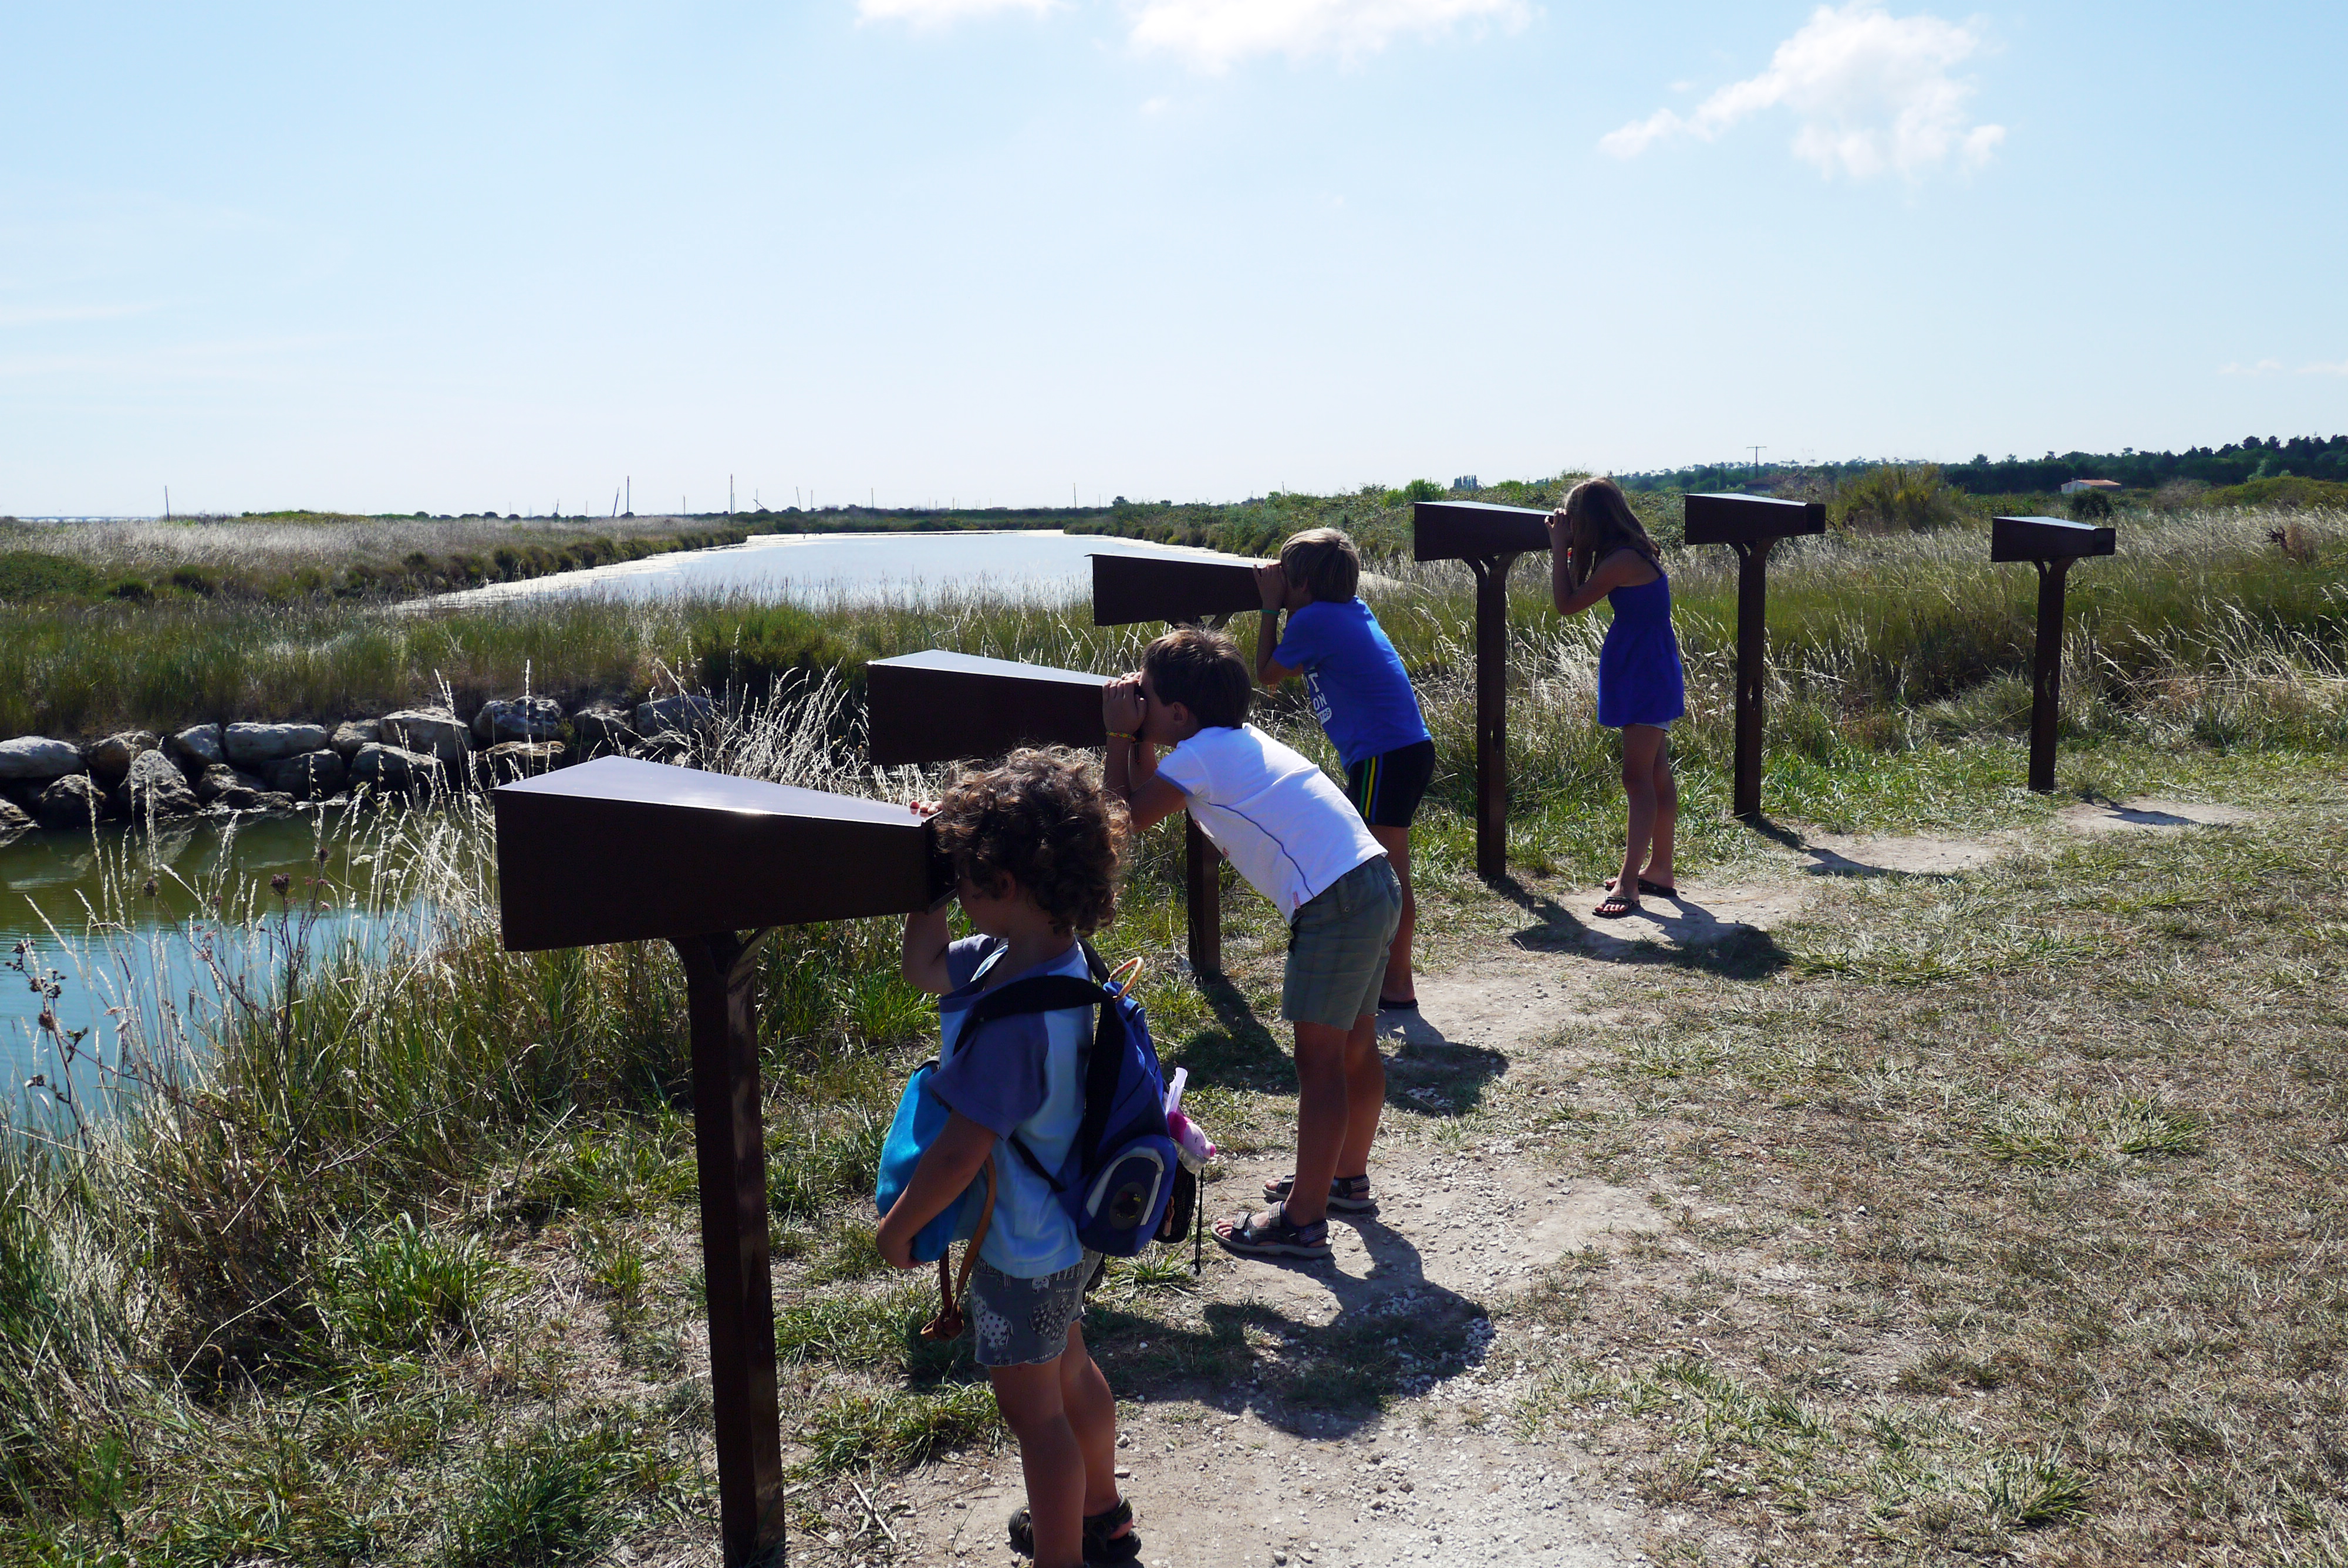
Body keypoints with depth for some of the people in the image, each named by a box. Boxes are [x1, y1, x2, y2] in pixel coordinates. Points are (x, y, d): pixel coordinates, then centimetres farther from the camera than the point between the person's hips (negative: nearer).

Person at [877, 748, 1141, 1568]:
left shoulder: (1014, 1016, -35)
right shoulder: (1055, 955, -5)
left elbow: (962, 1148, -29)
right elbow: (924, 966, 9)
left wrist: (898, 1226, -14)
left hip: (1024, 1246, -10)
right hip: (1069, 1224, 10)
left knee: (1033, 1409, 11)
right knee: (1069, 1371, 28)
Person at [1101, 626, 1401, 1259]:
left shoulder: (1199, 755, -10)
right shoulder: (1236, 741, 18)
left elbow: (1124, 816, -2)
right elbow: (1153, 798, 30)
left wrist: (1121, 735, 4)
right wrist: (1140, 738, 18)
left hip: (1336, 903, -10)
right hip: (1374, 883, 10)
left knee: (1318, 1059, -4)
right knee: (1354, 1046, 20)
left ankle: (1303, 1221, 3)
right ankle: (1348, 1179, 35)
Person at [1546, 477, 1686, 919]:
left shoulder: (1623, 560, -21)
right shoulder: (1632, 553, 8)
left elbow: (1567, 604, -18)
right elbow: (1577, 594, 14)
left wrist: (1560, 546, -11)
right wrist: (1569, 549, 5)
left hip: (1646, 677, -10)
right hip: (1647, 672, 10)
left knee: (1639, 779, -9)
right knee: (1656, 774, 15)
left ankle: (1629, 883, -7)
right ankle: (1659, 870, 23)